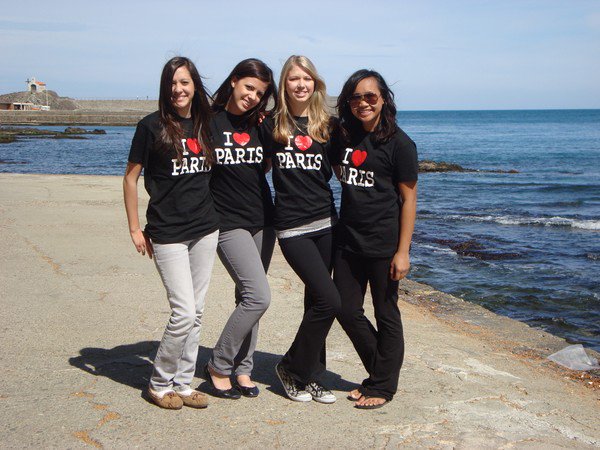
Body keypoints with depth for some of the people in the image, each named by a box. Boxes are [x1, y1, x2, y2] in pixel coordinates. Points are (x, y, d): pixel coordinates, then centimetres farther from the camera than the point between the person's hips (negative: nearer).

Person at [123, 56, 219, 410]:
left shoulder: (205, 124, 8)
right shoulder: (152, 126, -5)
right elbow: (131, 178, -1)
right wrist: (135, 228, -3)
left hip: (206, 228, 5)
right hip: (167, 232, -5)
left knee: (196, 312, 8)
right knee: (184, 312, -9)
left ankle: (183, 383, 21)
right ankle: (160, 383, 11)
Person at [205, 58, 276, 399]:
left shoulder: (259, 124, 9)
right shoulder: (209, 121, -7)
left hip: (262, 220, 6)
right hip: (229, 223, -6)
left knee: (248, 297, 10)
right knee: (259, 296, -15)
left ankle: (242, 369, 22)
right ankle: (219, 365, 3)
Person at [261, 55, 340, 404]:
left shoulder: (327, 125, 7)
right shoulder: (272, 126, 1)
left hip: (326, 222, 4)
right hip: (292, 227, -3)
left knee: (316, 302, 9)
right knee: (329, 300, -13)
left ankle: (311, 377, 23)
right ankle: (292, 368, 7)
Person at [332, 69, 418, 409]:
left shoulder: (399, 143, -8)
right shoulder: (345, 136, 7)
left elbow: (408, 199, -9)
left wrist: (403, 251, -14)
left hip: (384, 245, -6)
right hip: (349, 241, 6)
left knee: (386, 315, 6)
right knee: (347, 310, 10)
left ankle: (383, 385, 20)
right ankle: (380, 371, 29)